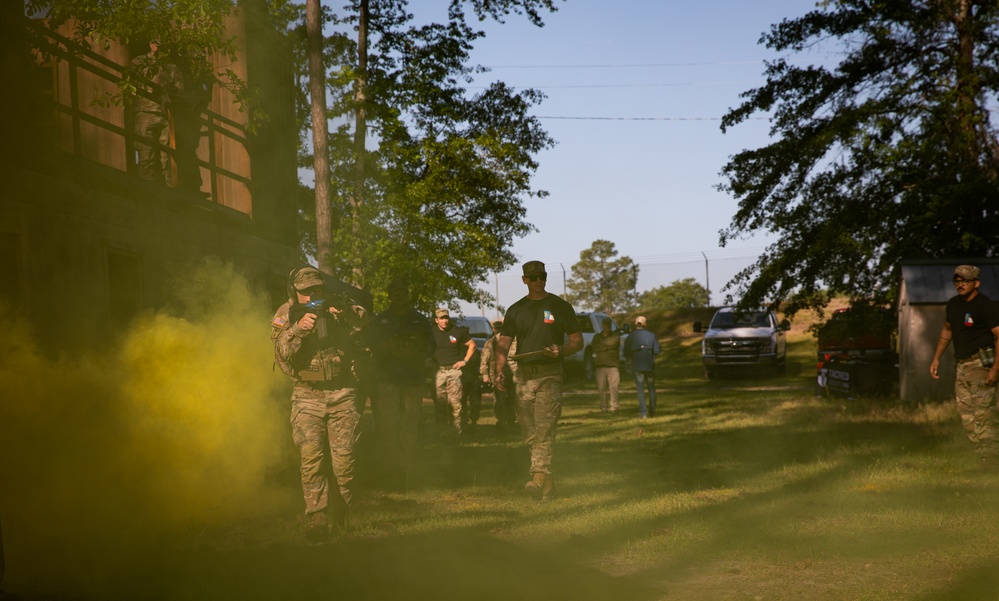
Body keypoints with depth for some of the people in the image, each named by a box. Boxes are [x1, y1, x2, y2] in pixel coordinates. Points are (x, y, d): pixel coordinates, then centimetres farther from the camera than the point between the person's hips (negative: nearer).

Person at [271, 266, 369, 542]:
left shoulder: (334, 310, 3)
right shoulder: (285, 317, -1)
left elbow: (362, 320, -12)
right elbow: (282, 354, -15)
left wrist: (347, 311, -32)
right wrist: (297, 329, -31)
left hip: (342, 394, 1)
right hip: (307, 396, -1)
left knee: (343, 456, -2)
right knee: (311, 456, -15)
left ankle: (341, 512, 18)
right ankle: (316, 517, -14)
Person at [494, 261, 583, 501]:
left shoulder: (560, 307, 5)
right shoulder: (515, 310, 13)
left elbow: (577, 341, 6)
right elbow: (503, 344, 9)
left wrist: (561, 350, -15)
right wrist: (499, 371, -8)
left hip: (549, 375, -4)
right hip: (524, 375, 4)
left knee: (544, 429, -15)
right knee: (529, 432, 5)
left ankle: (539, 479, -23)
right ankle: (546, 480, 16)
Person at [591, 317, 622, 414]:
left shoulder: (615, 335, 9)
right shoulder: (597, 336, 19)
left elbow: (611, 343, -9)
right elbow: (594, 348, 6)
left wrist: (600, 347, 1)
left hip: (613, 366, -2)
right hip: (600, 366, 2)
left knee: (614, 387, -10)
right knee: (601, 388, -3)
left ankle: (614, 406, -6)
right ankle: (604, 407, 3)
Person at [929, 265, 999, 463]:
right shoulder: (953, 304, 12)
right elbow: (947, 330, 28)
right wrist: (936, 358, 22)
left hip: (981, 364, -8)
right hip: (962, 366, 9)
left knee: (983, 414, -14)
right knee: (967, 417, 7)